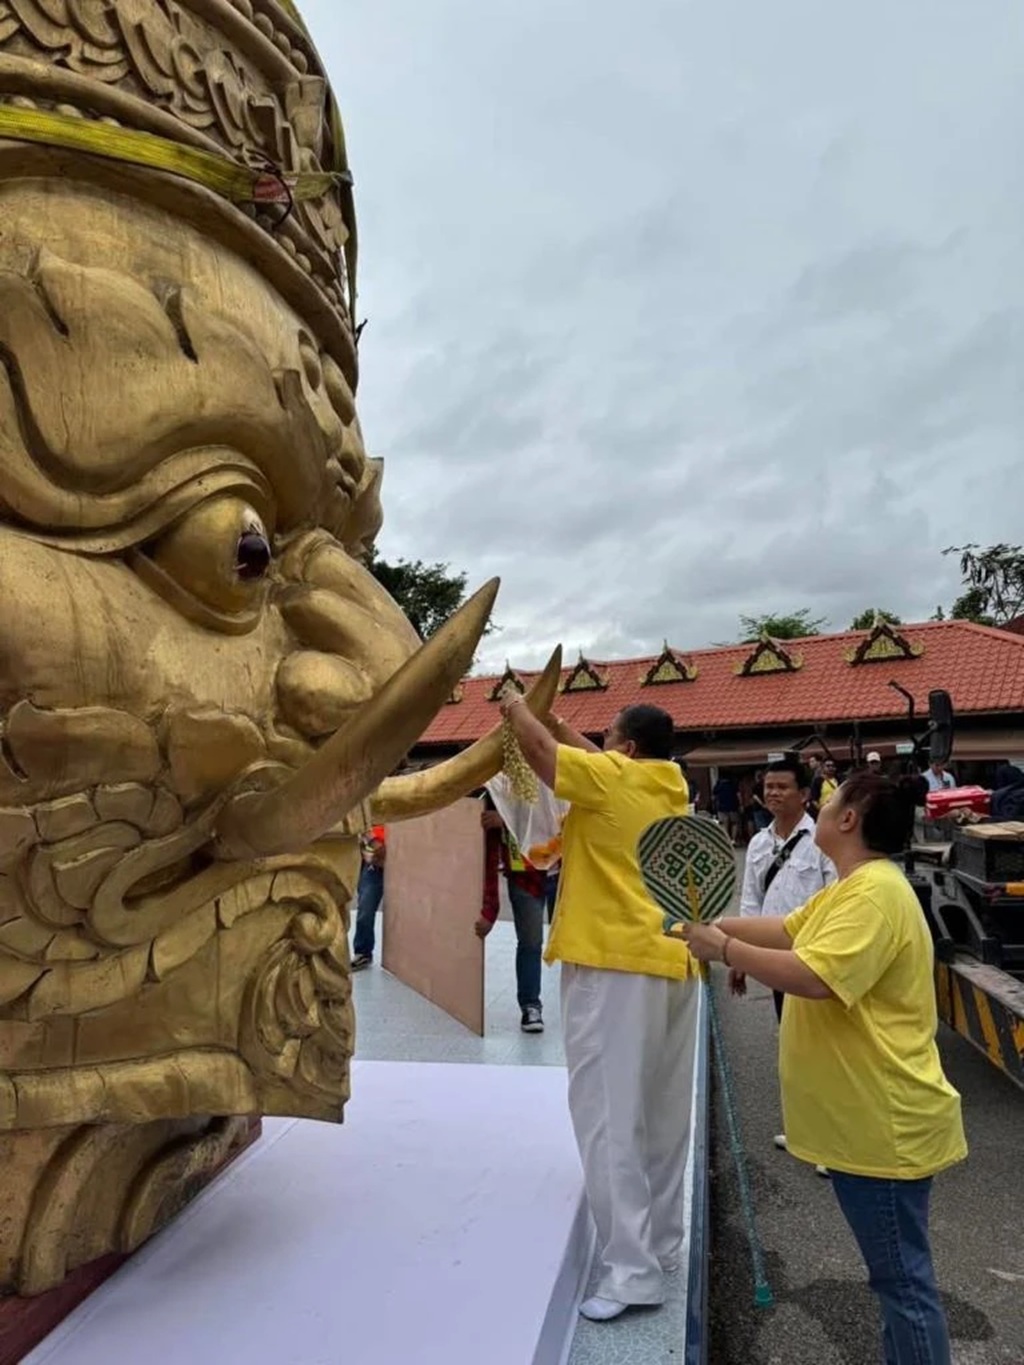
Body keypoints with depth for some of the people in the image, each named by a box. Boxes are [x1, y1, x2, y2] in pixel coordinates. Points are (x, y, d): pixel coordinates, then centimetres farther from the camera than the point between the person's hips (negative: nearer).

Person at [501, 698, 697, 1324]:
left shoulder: (614, 779, -9)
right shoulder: (673, 787, 11)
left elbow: (538, 747, -2)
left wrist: (516, 708, 15)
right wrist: (561, 724, 28)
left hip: (616, 964, -8)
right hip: (674, 963, 8)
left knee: (611, 1114, 0)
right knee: (663, 1114, 16)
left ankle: (633, 1268, 4)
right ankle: (662, 1244, 29)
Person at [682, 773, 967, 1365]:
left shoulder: (874, 893, -25)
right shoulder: (850, 888, 10)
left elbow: (814, 978, -35)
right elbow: (786, 931, 13)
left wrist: (724, 949, -25)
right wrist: (712, 924, 3)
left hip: (886, 1122, -10)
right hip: (867, 1115, 10)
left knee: (902, 1278, 5)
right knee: (896, 1272, 23)